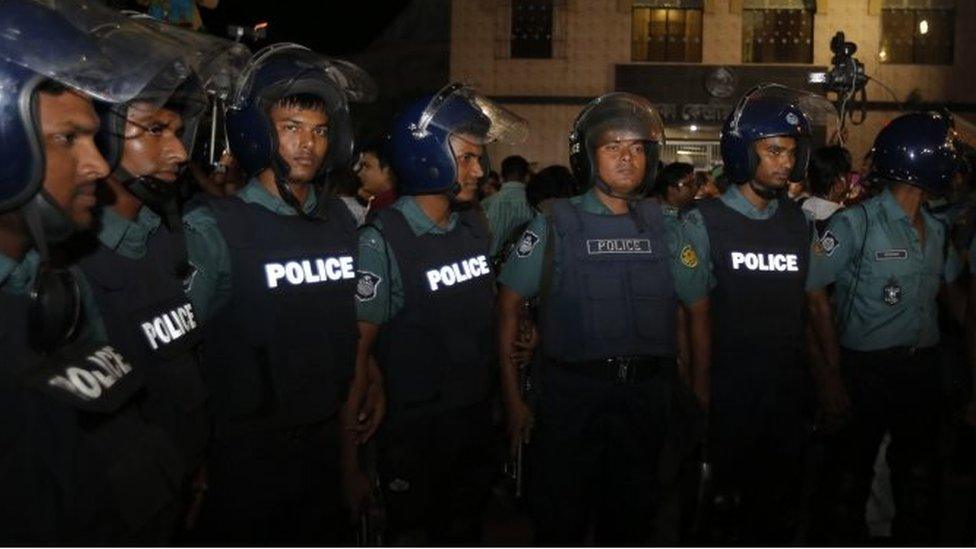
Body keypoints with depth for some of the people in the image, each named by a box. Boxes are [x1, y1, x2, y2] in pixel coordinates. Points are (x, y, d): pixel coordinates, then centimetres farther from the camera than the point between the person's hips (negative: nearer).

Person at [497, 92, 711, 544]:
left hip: (647, 395, 3)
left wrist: (702, 387, 8)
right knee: (560, 521, 7)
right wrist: (512, 397, -8)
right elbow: (509, 303, -3)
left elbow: (697, 306, 13)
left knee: (631, 519, 17)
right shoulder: (555, 223, -4)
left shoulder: (664, 226, 5)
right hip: (571, 393, -3)